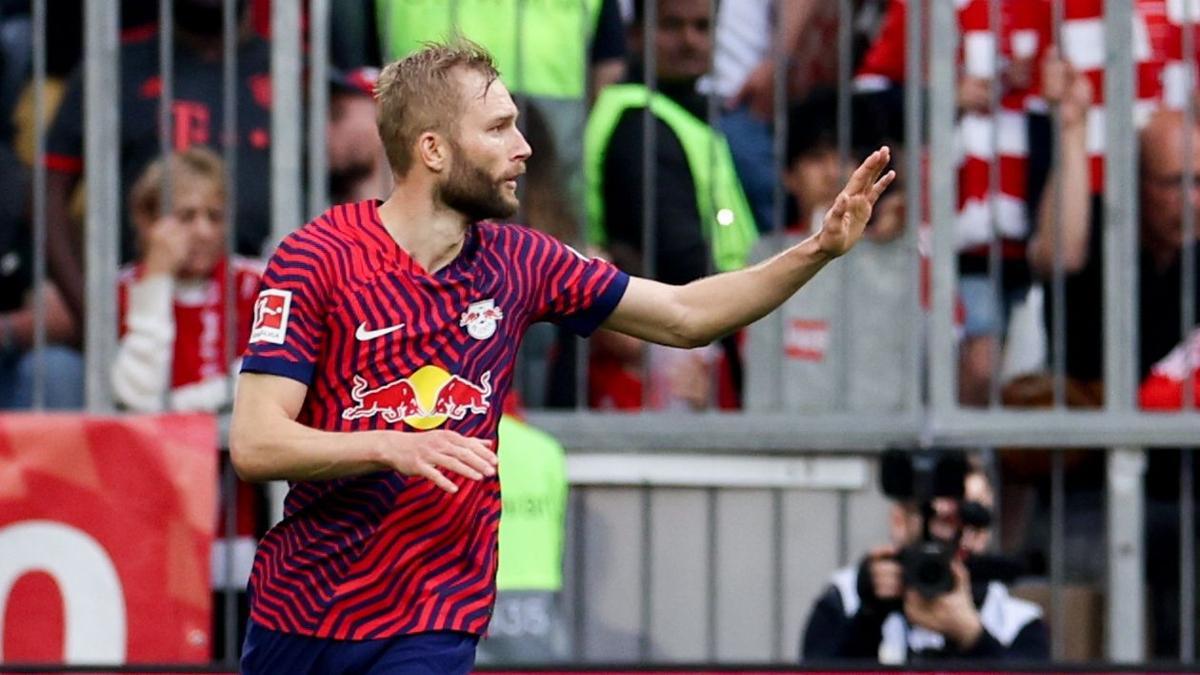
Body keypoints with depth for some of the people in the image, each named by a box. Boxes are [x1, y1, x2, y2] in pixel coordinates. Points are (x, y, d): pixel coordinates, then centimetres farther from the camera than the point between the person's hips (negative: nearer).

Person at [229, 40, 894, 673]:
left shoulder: (518, 262, 3)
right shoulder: (316, 258, -10)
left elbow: (684, 316, 11)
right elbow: (253, 444, -16)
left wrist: (818, 250, 0)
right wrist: (391, 446, -31)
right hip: (298, 613, -1)